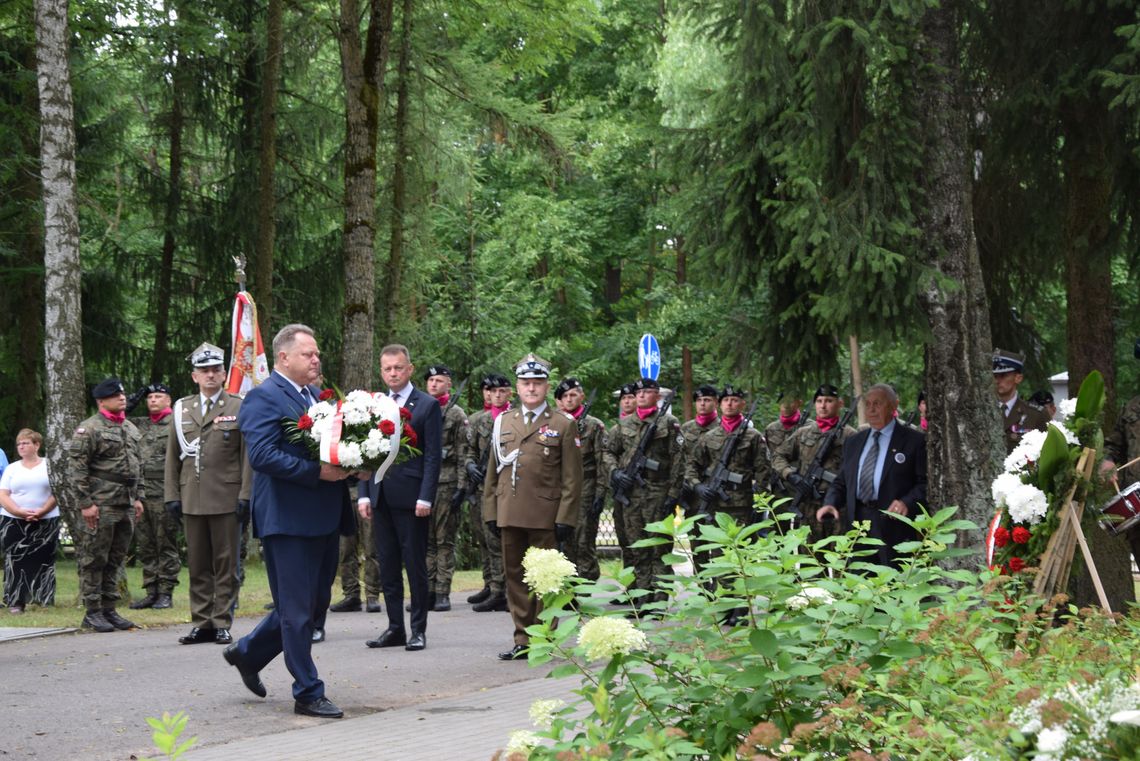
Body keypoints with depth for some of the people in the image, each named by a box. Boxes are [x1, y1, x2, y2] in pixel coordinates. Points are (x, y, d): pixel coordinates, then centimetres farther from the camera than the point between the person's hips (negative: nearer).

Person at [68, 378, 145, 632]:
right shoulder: (90, 428, -8)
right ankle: (92, 612, 2)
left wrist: (138, 497, 15)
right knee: (94, 559, -2)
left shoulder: (131, 429, 16)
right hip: (101, 506, -7)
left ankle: (109, 609, 18)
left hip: (126, 505, 7)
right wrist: (85, 503, -15)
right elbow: (76, 468, -12)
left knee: (116, 559, 11)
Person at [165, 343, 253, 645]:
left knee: (226, 564, 0)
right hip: (192, 499, 3)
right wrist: (172, 494, 6)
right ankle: (201, 623, 12)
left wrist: (245, 494, -7)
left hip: (227, 498, -3)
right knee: (197, 564, 6)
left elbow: (248, 454, 0)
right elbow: (173, 455, 13)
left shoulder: (239, 407, 4)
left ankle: (222, 623, 6)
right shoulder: (182, 408, 13)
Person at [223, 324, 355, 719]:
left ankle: (248, 653, 33)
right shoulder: (263, 398, -10)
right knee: (298, 610, -1)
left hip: (323, 519, 9)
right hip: (288, 519, -9)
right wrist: (317, 472, -24)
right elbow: (262, 456, -20)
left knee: (316, 602, 16)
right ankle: (308, 694, 7)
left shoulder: (317, 396, 17)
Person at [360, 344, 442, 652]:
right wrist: (364, 494, 4)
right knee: (387, 567, 9)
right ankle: (395, 627, 16)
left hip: (411, 498, -5)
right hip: (380, 498, 5)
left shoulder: (427, 405, -2)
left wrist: (425, 498, -14)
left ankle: (418, 629, 7)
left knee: (415, 566, 0)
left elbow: (433, 455, -6)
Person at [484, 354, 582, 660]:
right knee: (515, 575, 7)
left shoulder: (563, 425, 1)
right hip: (510, 515, 4)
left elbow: (572, 478, -2)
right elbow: (493, 472, 15)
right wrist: (491, 512, 8)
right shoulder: (503, 422, 13)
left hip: (544, 516, -4)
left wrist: (565, 518, -9)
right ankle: (523, 641, 14)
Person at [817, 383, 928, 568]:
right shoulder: (853, 442, 18)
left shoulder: (915, 441, 1)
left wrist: (907, 502, -21)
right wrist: (830, 503, 1)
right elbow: (841, 482, 20)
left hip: (893, 524, -5)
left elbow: (926, 482, -4)